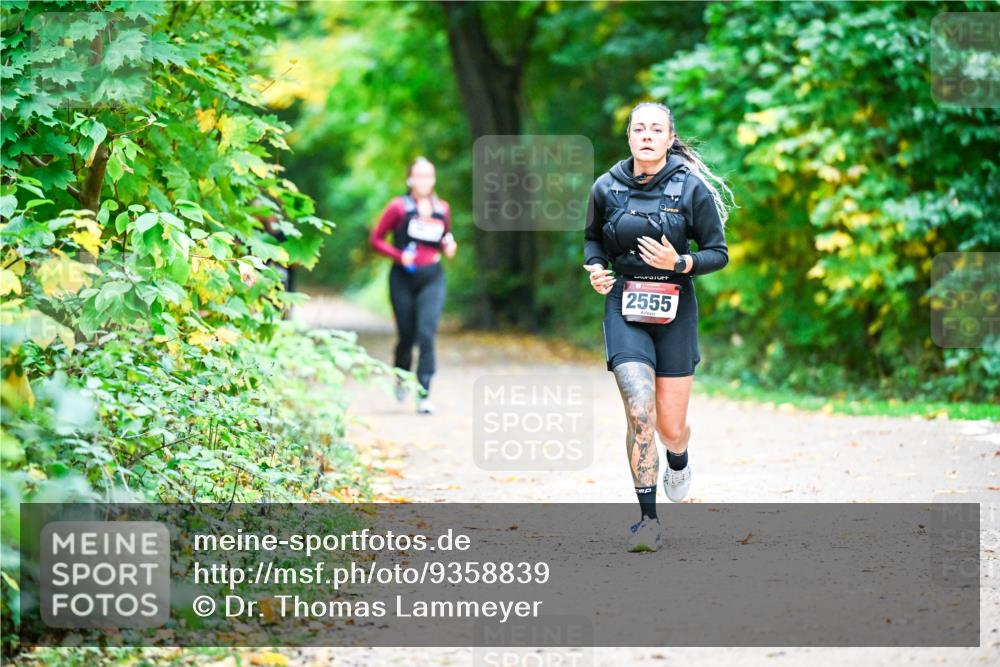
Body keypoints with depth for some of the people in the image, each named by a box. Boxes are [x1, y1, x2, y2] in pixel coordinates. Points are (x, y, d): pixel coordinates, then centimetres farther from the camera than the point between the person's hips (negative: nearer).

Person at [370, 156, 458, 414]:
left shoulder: (442, 209, 8)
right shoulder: (398, 207, -3)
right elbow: (376, 239, 1)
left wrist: (449, 247, 0)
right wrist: (399, 255, -13)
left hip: (433, 278, 2)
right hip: (404, 279, -2)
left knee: (427, 334, -12)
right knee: (407, 336, 5)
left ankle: (424, 395, -12)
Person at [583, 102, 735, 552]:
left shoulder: (692, 188, -5)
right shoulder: (607, 188, 0)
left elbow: (719, 253, -1)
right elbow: (593, 239, 18)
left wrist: (679, 263, -19)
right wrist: (595, 267, -2)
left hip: (675, 311, 0)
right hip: (625, 309, 0)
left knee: (671, 428, 5)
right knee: (639, 413, -18)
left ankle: (679, 462, 44)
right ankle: (648, 520, -8)